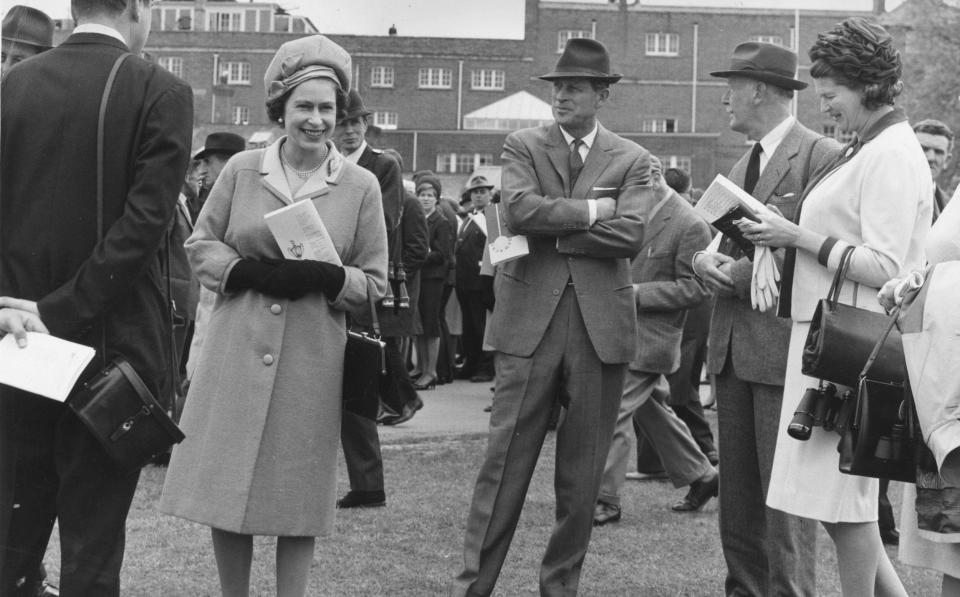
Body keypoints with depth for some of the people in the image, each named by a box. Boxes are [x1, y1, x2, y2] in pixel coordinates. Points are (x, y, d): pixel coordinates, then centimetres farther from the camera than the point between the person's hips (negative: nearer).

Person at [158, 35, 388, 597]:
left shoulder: (362, 186, 1)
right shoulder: (241, 169, 3)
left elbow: (374, 283, 4)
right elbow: (200, 245, 9)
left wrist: (324, 277, -16)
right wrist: (250, 271, -10)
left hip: (313, 361, -1)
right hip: (237, 352, 1)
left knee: (299, 494, 4)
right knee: (226, 485, 4)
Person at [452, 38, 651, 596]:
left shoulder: (632, 159, 7)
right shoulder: (523, 145, 7)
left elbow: (629, 235, -9)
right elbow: (518, 209, -12)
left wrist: (551, 230, -9)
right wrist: (588, 210, -9)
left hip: (602, 324, 1)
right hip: (530, 319, -1)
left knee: (583, 470, 7)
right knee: (507, 459, -1)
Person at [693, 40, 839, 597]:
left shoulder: (822, 156, -10)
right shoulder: (743, 165, 20)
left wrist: (743, 272, -15)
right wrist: (707, 258, -3)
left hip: (785, 345, -9)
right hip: (733, 344, 9)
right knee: (737, 492, 13)